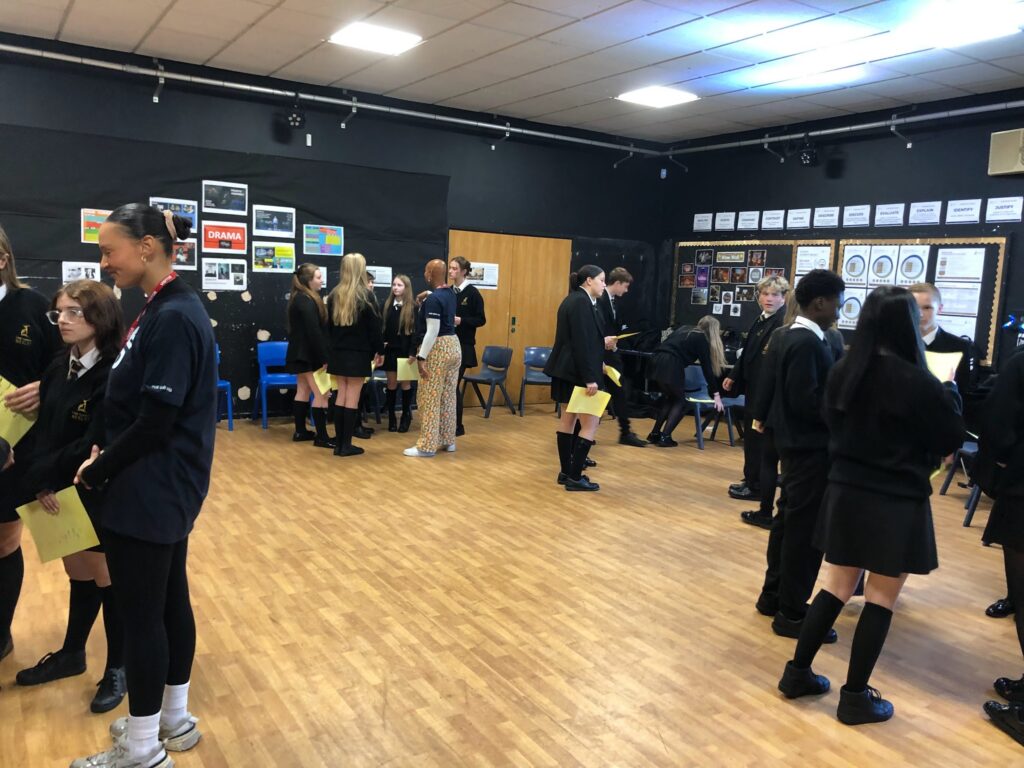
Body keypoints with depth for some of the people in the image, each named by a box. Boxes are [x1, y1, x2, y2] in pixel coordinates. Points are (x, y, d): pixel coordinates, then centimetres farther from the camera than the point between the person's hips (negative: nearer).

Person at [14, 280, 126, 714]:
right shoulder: (57, 371, 4)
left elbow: (96, 445, -23)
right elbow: (43, 432, 2)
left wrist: (42, 478, -16)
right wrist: (40, 483, -12)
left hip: (101, 495, -6)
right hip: (63, 493, 6)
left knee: (107, 579, 8)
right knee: (78, 575, 21)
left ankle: (118, 668, 25)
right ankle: (71, 654, 40)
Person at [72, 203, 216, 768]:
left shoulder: (172, 318, -21)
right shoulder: (164, 310, 9)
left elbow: (155, 423, -22)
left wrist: (96, 472, -10)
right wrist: (106, 456, 5)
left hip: (149, 491, -9)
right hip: (163, 488, 9)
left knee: (139, 614, 4)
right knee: (168, 601, 18)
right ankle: (173, 719, 34)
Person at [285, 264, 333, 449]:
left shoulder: (300, 298, 14)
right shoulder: (306, 301, -18)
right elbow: (313, 332, -22)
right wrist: (324, 358, -20)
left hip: (301, 353, 11)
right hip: (308, 354, -11)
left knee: (303, 391, 14)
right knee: (321, 394, -9)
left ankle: (300, 431, 20)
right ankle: (321, 437, -7)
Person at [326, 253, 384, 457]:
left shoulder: (334, 295, 6)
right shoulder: (365, 295, -9)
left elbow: (328, 325, 10)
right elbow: (375, 327, -7)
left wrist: (330, 351, 16)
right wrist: (380, 350, 3)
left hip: (337, 353, 5)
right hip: (358, 354, -5)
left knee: (341, 396, 10)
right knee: (352, 399, -1)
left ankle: (339, 443, 12)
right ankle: (347, 445, 2)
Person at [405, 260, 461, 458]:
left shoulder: (433, 299, -16)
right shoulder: (451, 293, 10)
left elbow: (432, 332, -22)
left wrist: (421, 357, -21)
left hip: (438, 349, -9)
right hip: (454, 346, 9)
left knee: (429, 399, -3)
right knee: (449, 397, 13)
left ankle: (426, 446, 1)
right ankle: (448, 441, 21)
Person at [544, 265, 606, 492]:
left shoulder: (574, 300, 15)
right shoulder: (582, 302, -16)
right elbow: (581, 343, -22)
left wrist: (597, 363, 20)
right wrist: (589, 377, -23)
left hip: (567, 370, 11)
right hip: (576, 372, -11)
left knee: (568, 419, 13)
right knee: (591, 422, -5)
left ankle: (566, 472, 20)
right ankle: (575, 477, -2)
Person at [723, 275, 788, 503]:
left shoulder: (784, 323, -17)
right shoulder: (760, 321, 13)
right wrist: (734, 376, 18)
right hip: (754, 387, 9)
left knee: (759, 437, 0)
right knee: (752, 434, 17)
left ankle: (756, 485, 11)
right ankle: (753, 480, 30)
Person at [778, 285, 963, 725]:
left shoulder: (842, 372, -1)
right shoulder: (919, 383, -18)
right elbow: (952, 437, -3)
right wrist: (949, 390, 10)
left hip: (846, 491, 5)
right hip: (897, 501, -5)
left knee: (837, 586, 17)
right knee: (882, 598, 8)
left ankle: (798, 672, 24)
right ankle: (855, 697, 17)